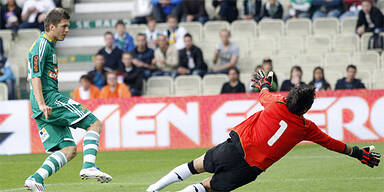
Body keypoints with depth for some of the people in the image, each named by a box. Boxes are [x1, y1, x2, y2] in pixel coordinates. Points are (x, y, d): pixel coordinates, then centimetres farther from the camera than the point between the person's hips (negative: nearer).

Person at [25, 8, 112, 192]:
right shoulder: (42, 44, -8)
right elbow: (35, 77, -17)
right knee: (95, 124, -10)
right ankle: (89, 166, -23)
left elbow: (33, 77, 32)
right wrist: (42, 105, -27)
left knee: (69, 149, 3)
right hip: (49, 98, -10)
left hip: (47, 105, 10)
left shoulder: (48, 45, 23)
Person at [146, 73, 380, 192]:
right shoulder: (306, 128, -3)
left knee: (197, 166, 20)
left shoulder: (276, 102, -1)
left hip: (235, 146, 1)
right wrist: (357, 152, 25)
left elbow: (264, 94, 25)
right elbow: (332, 143, 11)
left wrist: (264, 83, 48)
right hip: (252, 167, -1)